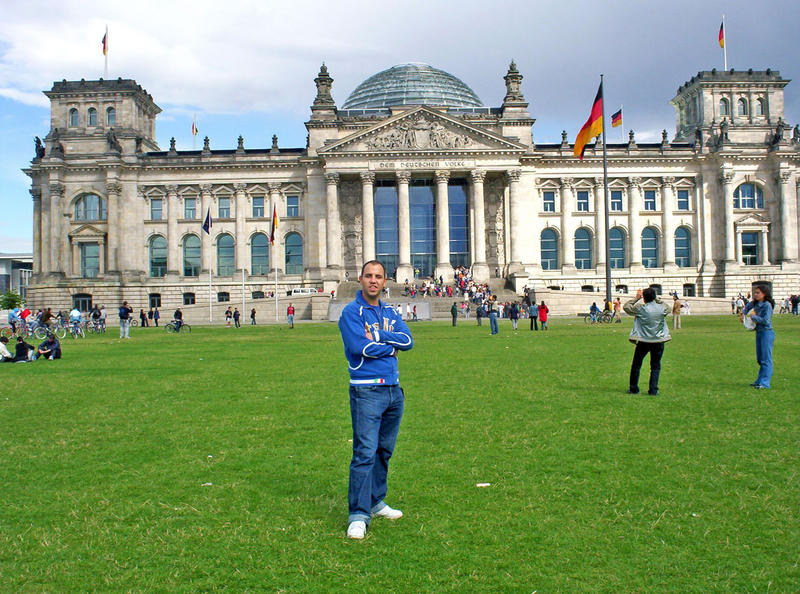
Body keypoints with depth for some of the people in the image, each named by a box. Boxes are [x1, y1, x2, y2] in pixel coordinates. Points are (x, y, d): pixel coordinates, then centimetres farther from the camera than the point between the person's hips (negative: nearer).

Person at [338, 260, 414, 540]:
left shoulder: (391, 313, 15)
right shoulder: (351, 312, -4)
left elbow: (408, 340, 1)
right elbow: (359, 346, -18)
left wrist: (377, 335, -11)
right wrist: (390, 348, -4)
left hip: (394, 388, 7)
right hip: (367, 390, -7)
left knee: (385, 451, 14)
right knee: (365, 453, -10)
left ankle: (376, 501, 27)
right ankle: (358, 515, -7)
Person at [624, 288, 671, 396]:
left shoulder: (640, 308, -12)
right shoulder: (662, 308, -5)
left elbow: (626, 307, 2)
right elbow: (669, 308, 20)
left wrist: (636, 298, 9)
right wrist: (656, 299, 18)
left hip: (643, 341, -1)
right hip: (658, 341, 2)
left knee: (636, 365, 13)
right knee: (655, 366, 10)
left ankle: (633, 388, 18)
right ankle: (653, 390, 6)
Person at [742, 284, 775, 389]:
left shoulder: (767, 305, -15)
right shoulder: (755, 303, 9)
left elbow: (766, 321, -23)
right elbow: (748, 306, 32)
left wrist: (753, 317, -13)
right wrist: (743, 313, 17)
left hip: (767, 333, -9)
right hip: (759, 333, 9)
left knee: (766, 359, -7)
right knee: (759, 359, 14)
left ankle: (765, 383, -7)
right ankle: (759, 380, 22)